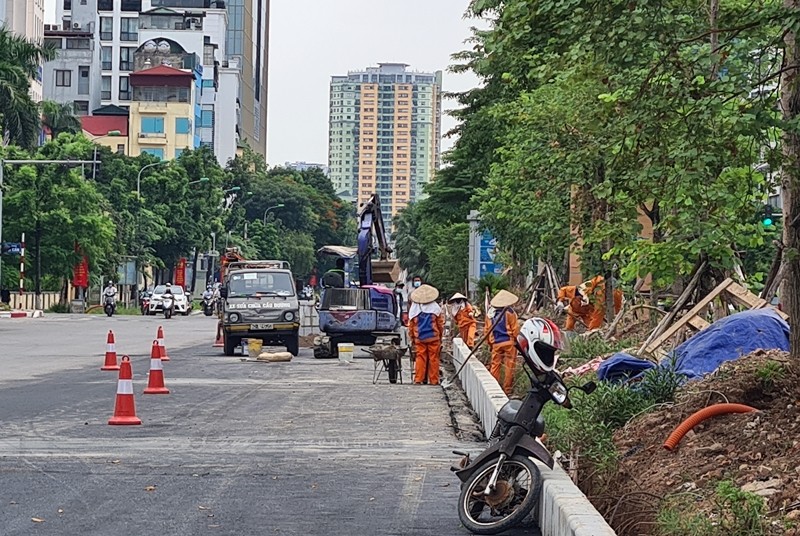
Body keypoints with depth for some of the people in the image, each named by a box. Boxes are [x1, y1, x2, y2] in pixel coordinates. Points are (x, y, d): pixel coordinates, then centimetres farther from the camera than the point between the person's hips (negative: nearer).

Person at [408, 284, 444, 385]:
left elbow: (410, 325, 6)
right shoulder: (435, 307, -2)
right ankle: (433, 380, 4)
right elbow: (440, 324, 5)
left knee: (420, 358, 4)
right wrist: (440, 336, 17)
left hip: (419, 339, 1)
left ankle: (418, 379, 0)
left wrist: (412, 338, 16)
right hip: (433, 338, -1)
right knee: (433, 358, 4)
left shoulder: (414, 308, 0)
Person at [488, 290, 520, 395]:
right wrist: (517, 341, 5)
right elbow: (515, 329, -6)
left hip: (496, 343, 4)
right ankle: (507, 389, 5)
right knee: (509, 366, 3)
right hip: (509, 342, -4)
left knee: (495, 365, 9)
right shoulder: (509, 312, -6)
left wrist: (490, 343, 19)